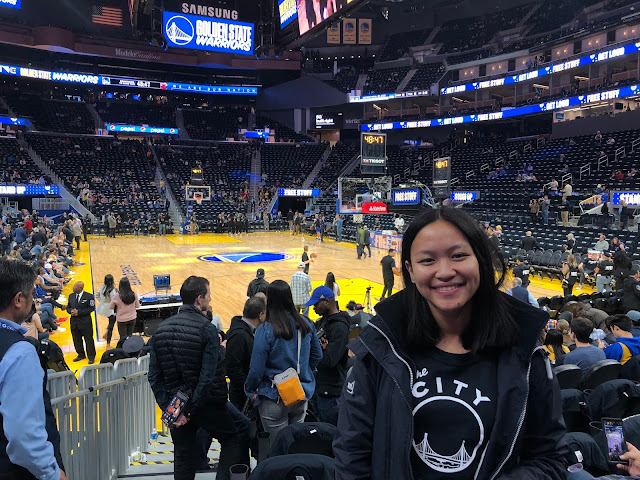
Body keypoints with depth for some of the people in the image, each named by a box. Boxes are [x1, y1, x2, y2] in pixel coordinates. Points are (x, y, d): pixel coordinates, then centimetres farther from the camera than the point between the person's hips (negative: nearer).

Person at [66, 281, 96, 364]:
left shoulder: (89, 296, -8)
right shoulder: (71, 296, 10)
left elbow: (91, 308, -11)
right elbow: (68, 307, 15)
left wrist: (79, 312, -18)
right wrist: (71, 311, -10)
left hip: (85, 322, -6)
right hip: (74, 322, 6)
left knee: (89, 340, 1)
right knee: (77, 340, 13)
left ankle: (91, 357, 12)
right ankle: (81, 355, 30)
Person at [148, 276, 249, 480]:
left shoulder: (161, 329, 1)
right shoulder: (206, 329, -16)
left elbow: (154, 377, 0)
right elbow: (209, 377, -21)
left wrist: (167, 407, 0)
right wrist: (191, 409, -14)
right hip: (207, 402, -6)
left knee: (184, 459, 19)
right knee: (240, 430, 16)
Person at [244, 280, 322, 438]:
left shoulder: (265, 330, -19)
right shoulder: (306, 324, -4)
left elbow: (256, 370, -14)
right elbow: (317, 356, 9)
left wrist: (250, 390, 4)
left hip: (275, 400, -5)